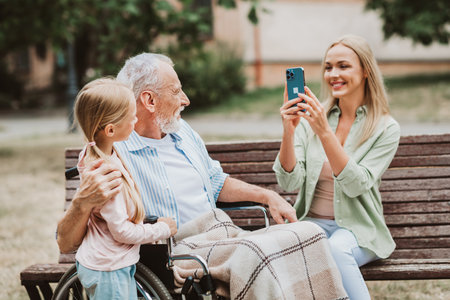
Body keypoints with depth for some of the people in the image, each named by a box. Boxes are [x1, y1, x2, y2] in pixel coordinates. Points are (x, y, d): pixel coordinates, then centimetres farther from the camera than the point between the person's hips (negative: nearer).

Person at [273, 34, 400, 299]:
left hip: (359, 229, -2)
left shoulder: (386, 128, 0)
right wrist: (288, 131, -18)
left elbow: (356, 185, -14)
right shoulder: (309, 119, 6)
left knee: (336, 249, -36)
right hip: (312, 223, 2)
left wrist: (325, 132, -23)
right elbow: (290, 183, -3)